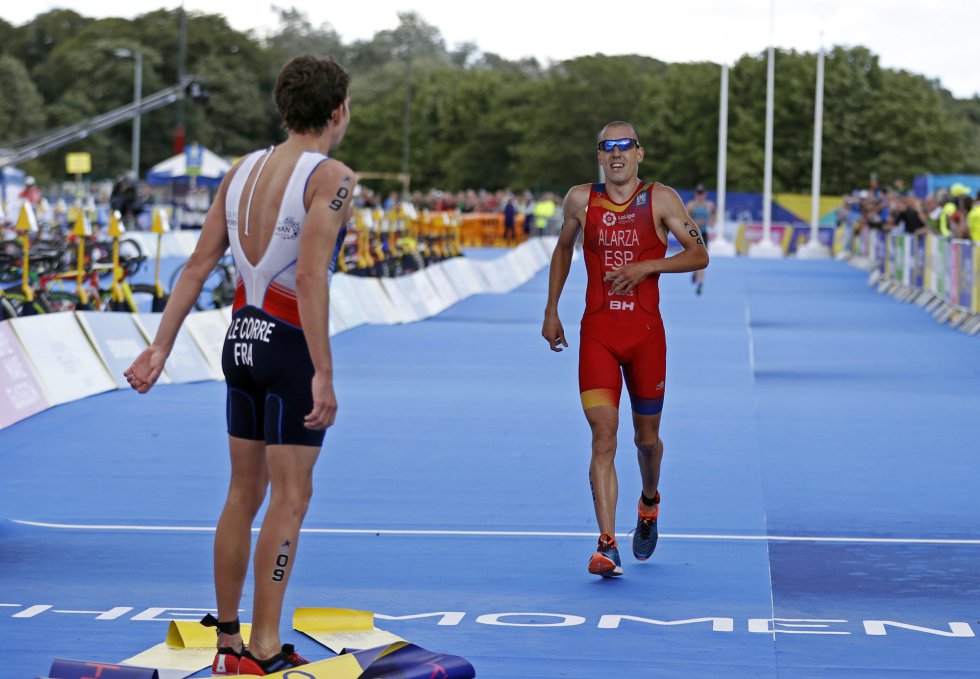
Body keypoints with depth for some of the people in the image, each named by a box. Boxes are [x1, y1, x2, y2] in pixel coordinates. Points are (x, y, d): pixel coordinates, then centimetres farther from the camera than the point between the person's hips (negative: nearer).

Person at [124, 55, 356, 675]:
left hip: (243, 338, 7)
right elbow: (311, 278, -22)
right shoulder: (332, 177, -12)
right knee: (290, 496, -1)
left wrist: (161, 346, 10)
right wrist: (323, 373, -24)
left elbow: (199, 264, 8)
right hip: (289, 345, -7)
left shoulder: (244, 170, 9)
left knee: (244, 492, 16)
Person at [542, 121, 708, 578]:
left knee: (646, 437, 12)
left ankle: (649, 501, 45)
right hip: (597, 333, 0)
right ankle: (606, 546, -16)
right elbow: (562, 250, 19)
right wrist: (551, 311, 17)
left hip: (646, 333, 0)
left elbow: (699, 254, -3)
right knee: (604, 437, -13)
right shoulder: (581, 199, 2)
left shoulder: (660, 199, -3)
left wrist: (645, 266, -16)